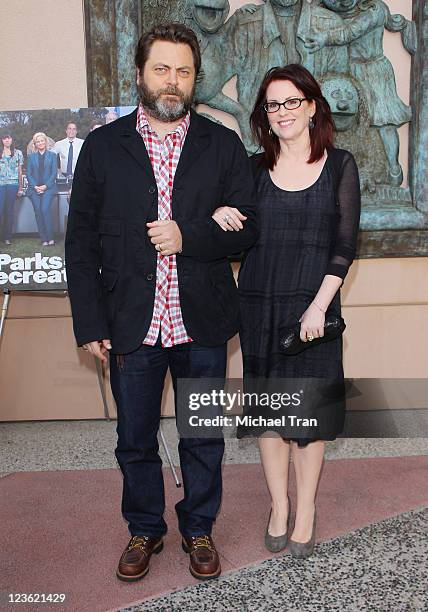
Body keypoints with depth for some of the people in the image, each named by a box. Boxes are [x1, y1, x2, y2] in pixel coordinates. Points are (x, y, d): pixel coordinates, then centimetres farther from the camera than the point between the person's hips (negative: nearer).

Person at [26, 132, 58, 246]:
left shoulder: (52, 155, 10)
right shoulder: (31, 157, 15)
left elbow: (54, 173, 2)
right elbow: (28, 174, 9)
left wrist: (46, 186, -9)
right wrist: (35, 186, -6)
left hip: (48, 188, -2)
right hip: (34, 189, 3)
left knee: (45, 209, -20)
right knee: (38, 212, -5)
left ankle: (50, 237, -14)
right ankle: (44, 239, 0)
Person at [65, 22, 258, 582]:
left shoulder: (223, 146, 4)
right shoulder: (102, 147, 3)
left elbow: (247, 227, 1)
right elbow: (81, 241, 0)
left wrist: (188, 237, -17)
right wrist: (90, 324, -6)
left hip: (202, 325, 0)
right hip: (131, 324, 0)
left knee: (203, 439, 14)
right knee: (135, 441, 14)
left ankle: (199, 529, 36)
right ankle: (144, 531, 37)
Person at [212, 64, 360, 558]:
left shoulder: (340, 165, 2)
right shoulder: (255, 168, 7)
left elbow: (345, 244, -3)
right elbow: (238, 238, 12)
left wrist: (319, 306, -12)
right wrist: (219, 216, -12)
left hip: (313, 305, -2)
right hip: (260, 304, 2)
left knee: (310, 407, 5)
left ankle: (305, 510, 22)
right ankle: (278, 506, 25)